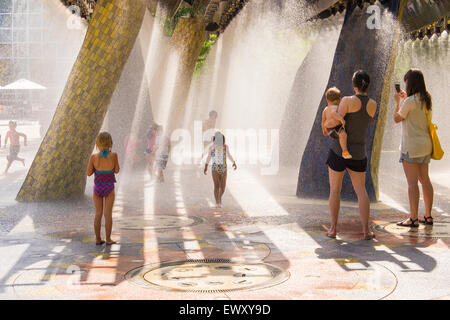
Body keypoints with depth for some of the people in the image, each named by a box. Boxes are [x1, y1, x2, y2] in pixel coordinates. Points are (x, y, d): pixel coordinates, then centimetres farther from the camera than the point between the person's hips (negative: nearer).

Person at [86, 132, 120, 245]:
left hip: (97, 188, 1)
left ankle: (98, 239, 12)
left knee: (98, 214, 10)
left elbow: (88, 173, -5)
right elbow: (116, 170, -1)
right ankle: (108, 239, 7)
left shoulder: (94, 157, -9)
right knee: (108, 214, 5)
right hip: (109, 188, -1)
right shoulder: (113, 155, -11)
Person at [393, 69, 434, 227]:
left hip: (412, 146, -8)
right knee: (425, 180, 13)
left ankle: (413, 218, -6)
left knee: (412, 182, -6)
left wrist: (398, 101, 8)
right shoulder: (426, 99, 9)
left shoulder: (410, 101, -15)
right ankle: (428, 216, 17)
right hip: (426, 144, 8)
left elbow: (397, 118, -4)